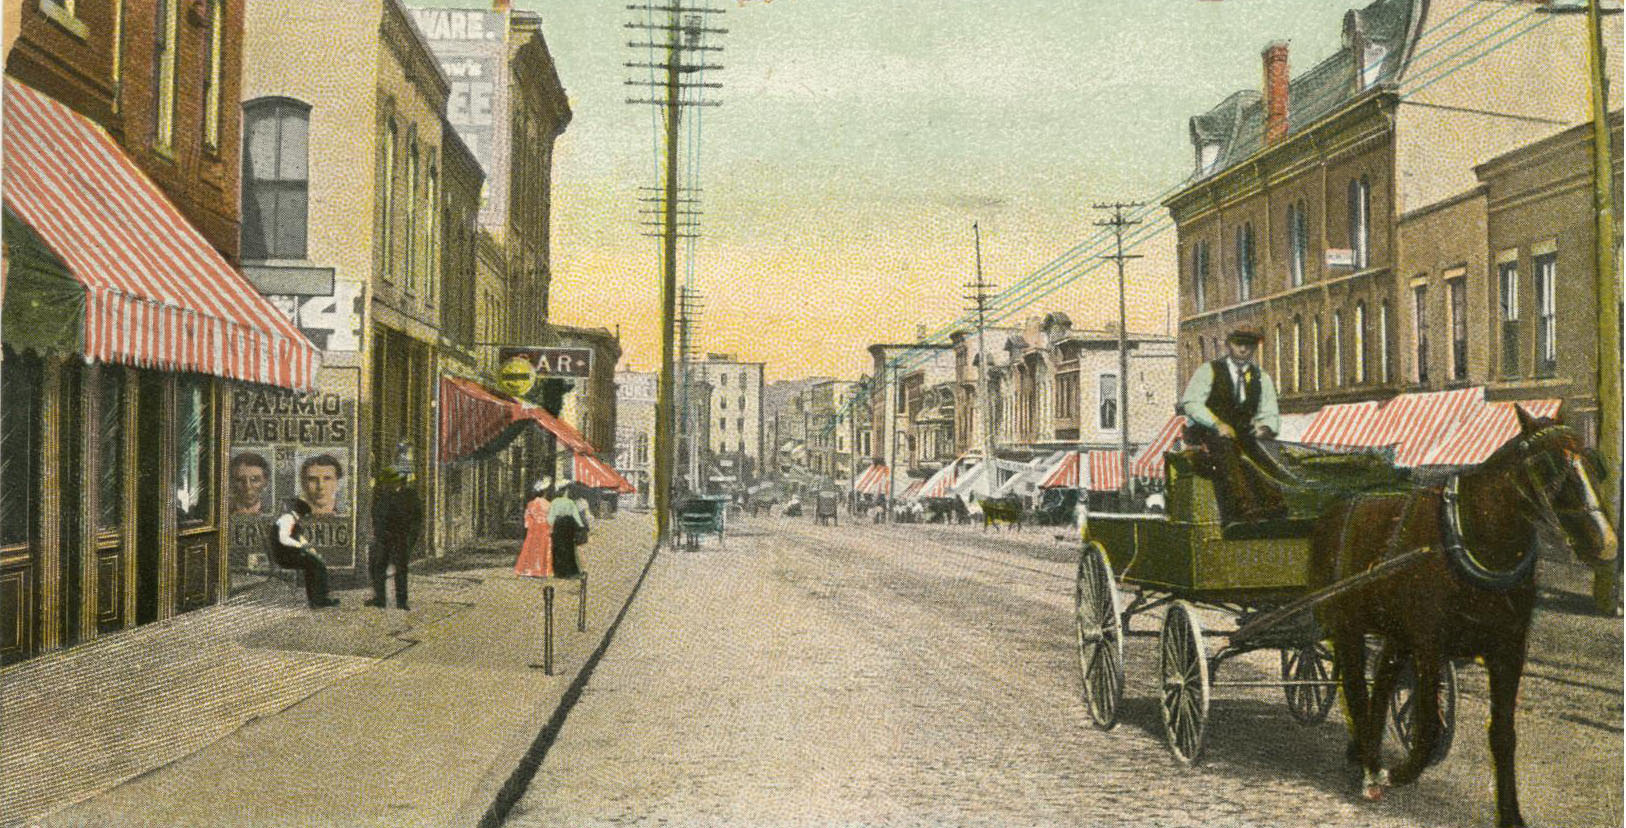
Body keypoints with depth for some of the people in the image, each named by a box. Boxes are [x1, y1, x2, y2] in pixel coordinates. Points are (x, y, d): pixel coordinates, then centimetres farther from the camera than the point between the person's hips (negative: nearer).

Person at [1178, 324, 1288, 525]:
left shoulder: (1262, 378, 17)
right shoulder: (1208, 371, 5)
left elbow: (1270, 415, 13)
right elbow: (1190, 403, -7)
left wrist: (1266, 428, -12)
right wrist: (1218, 424, -20)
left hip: (1242, 435, 5)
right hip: (1206, 432, -4)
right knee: (1225, 448, -37)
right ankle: (1244, 507, -50)